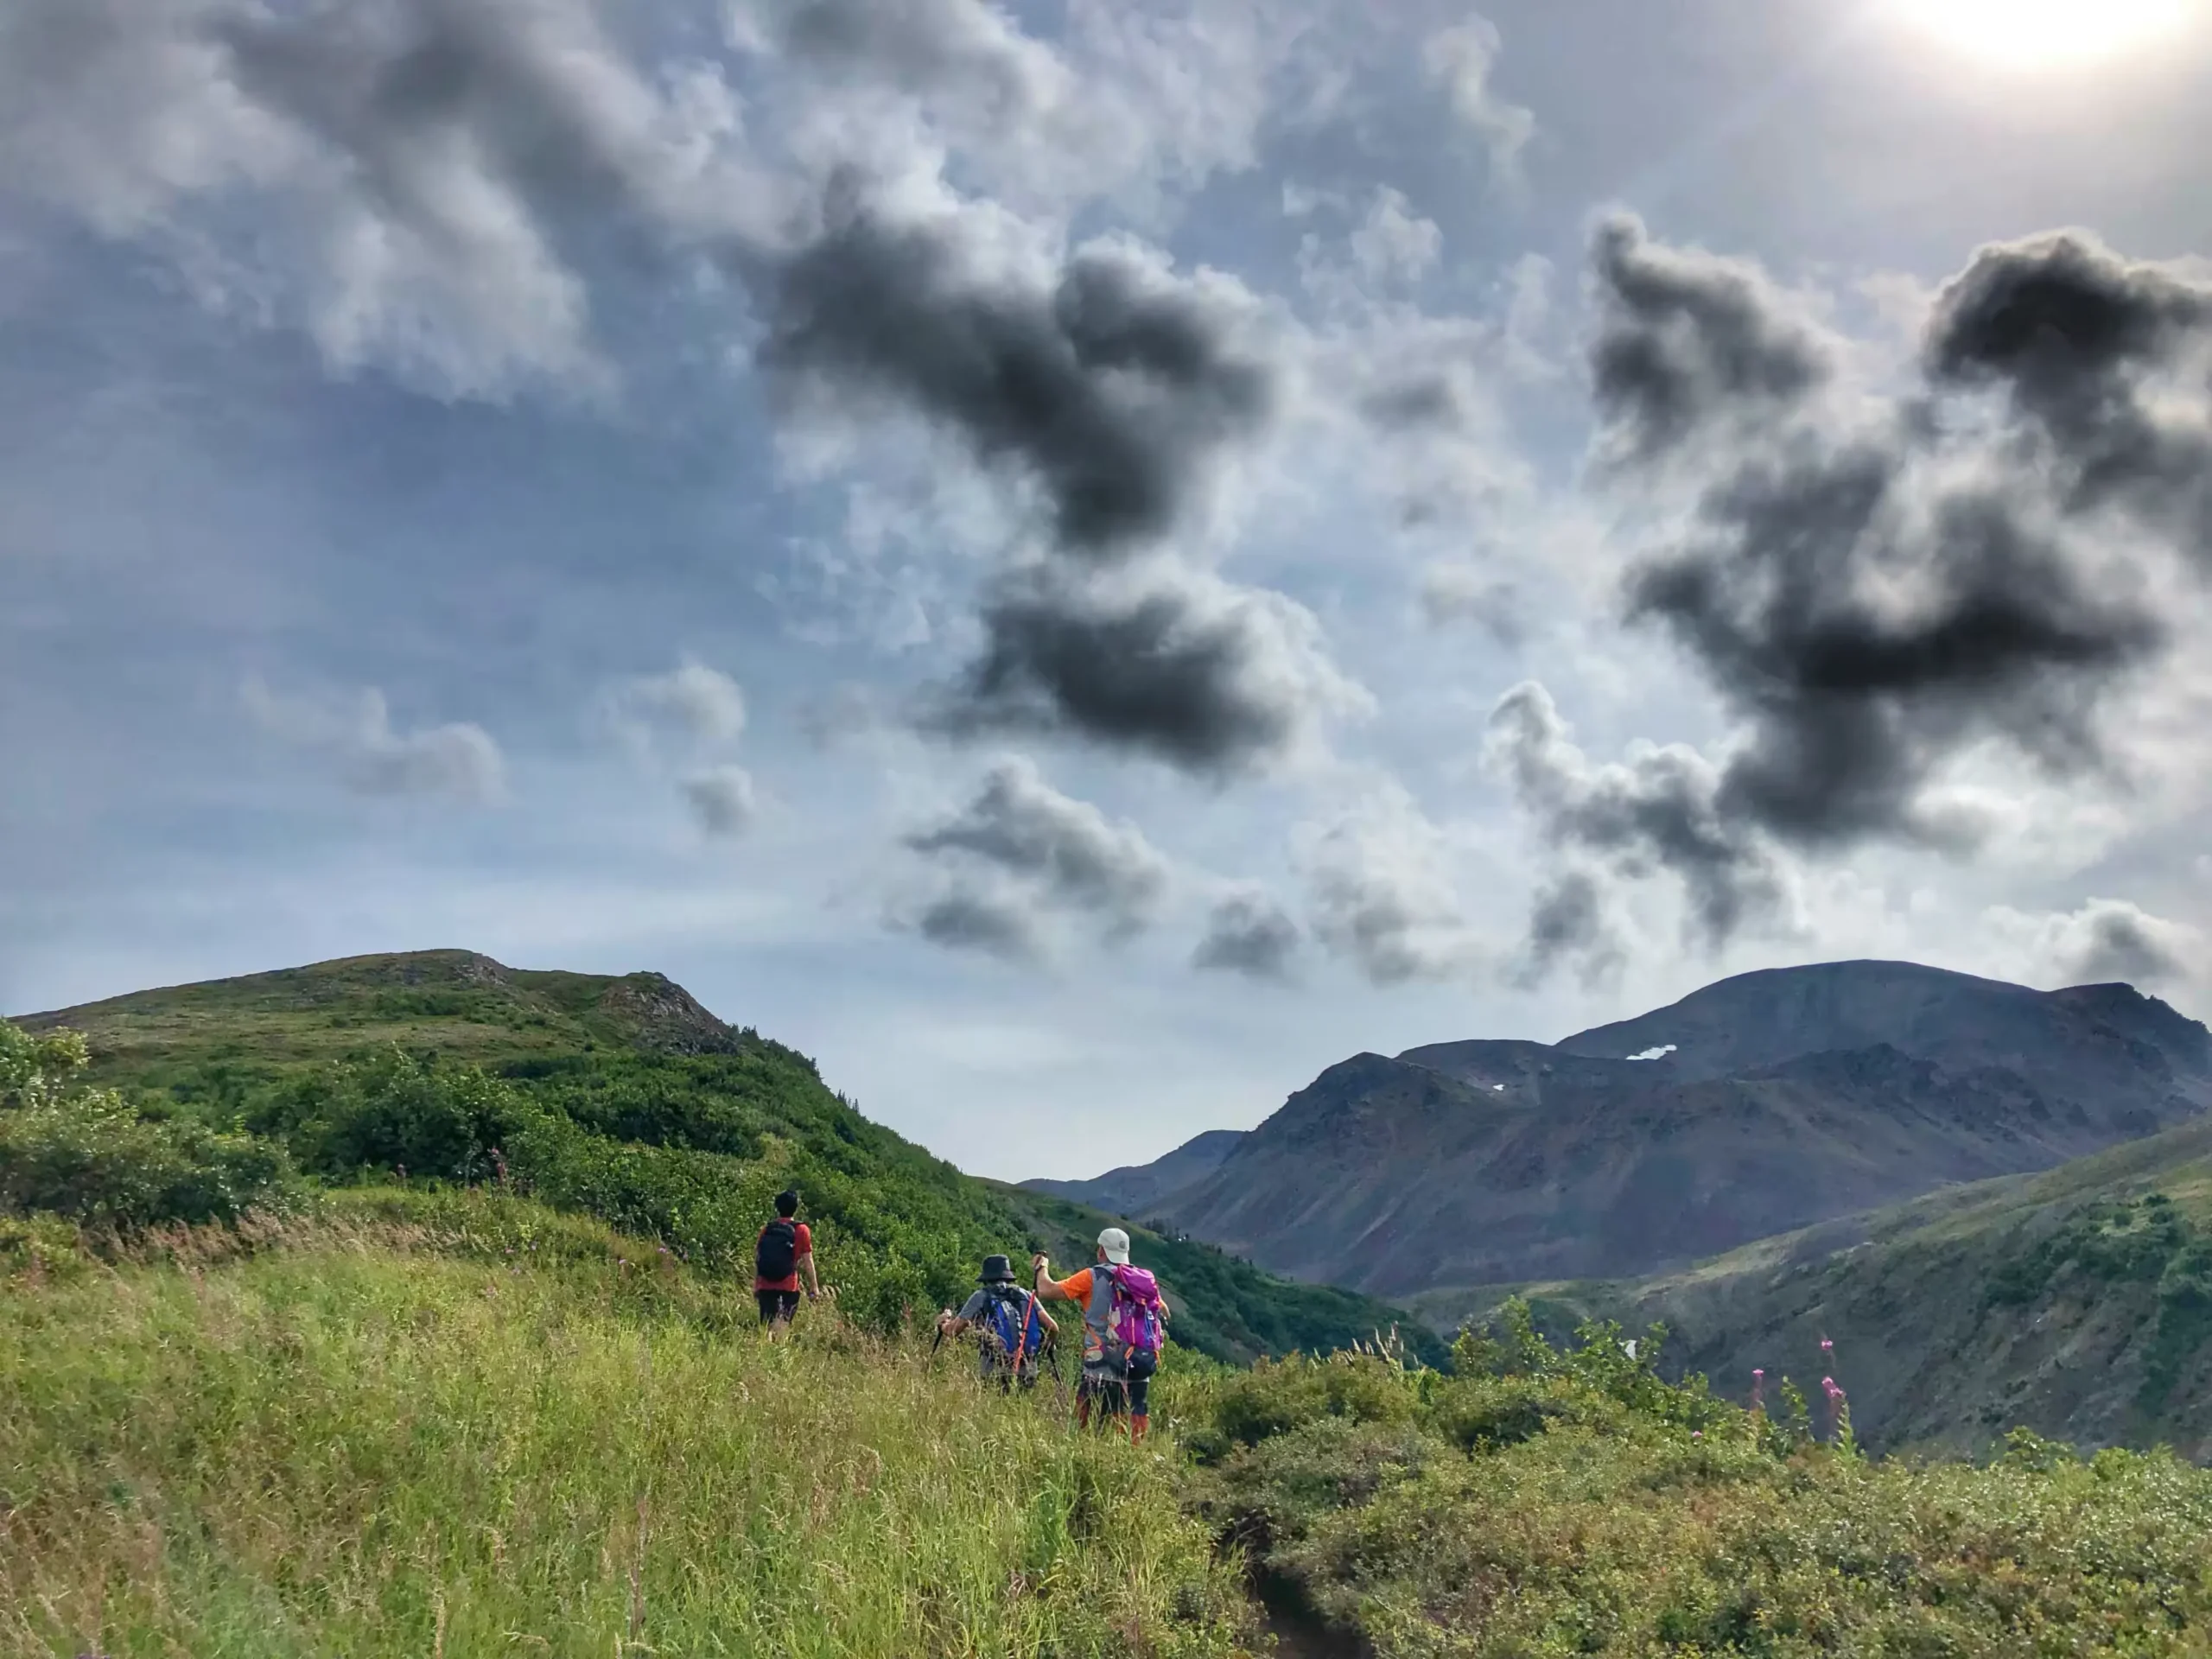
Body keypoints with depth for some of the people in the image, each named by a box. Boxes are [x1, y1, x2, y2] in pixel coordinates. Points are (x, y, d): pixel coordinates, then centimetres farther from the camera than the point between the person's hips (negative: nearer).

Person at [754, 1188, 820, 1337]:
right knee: (784, 1325, -2)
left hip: (766, 1286, 3)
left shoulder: (766, 1229, 7)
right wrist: (814, 1287, 3)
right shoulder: (801, 1230, -1)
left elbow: (757, 1259, 9)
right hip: (789, 1286, -3)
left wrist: (755, 1286, 16)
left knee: (767, 1326, 6)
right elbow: (807, 1261, -3)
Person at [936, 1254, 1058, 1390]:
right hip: (1027, 1372, 4)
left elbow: (953, 1330, 3)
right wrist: (1043, 1347, 24)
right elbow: (1053, 1329, 4)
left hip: (994, 1374, -4)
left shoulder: (981, 1297, 3)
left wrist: (942, 1324, 25)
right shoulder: (1026, 1296, 12)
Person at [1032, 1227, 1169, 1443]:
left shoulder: (1092, 1277, -4)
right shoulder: (1145, 1280, 10)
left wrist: (1042, 1267, 15)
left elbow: (1047, 1290, -5)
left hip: (1104, 1371, -5)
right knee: (1137, 1432, 10)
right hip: (1140, 1372, 5)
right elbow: (1164, 1313, 24)